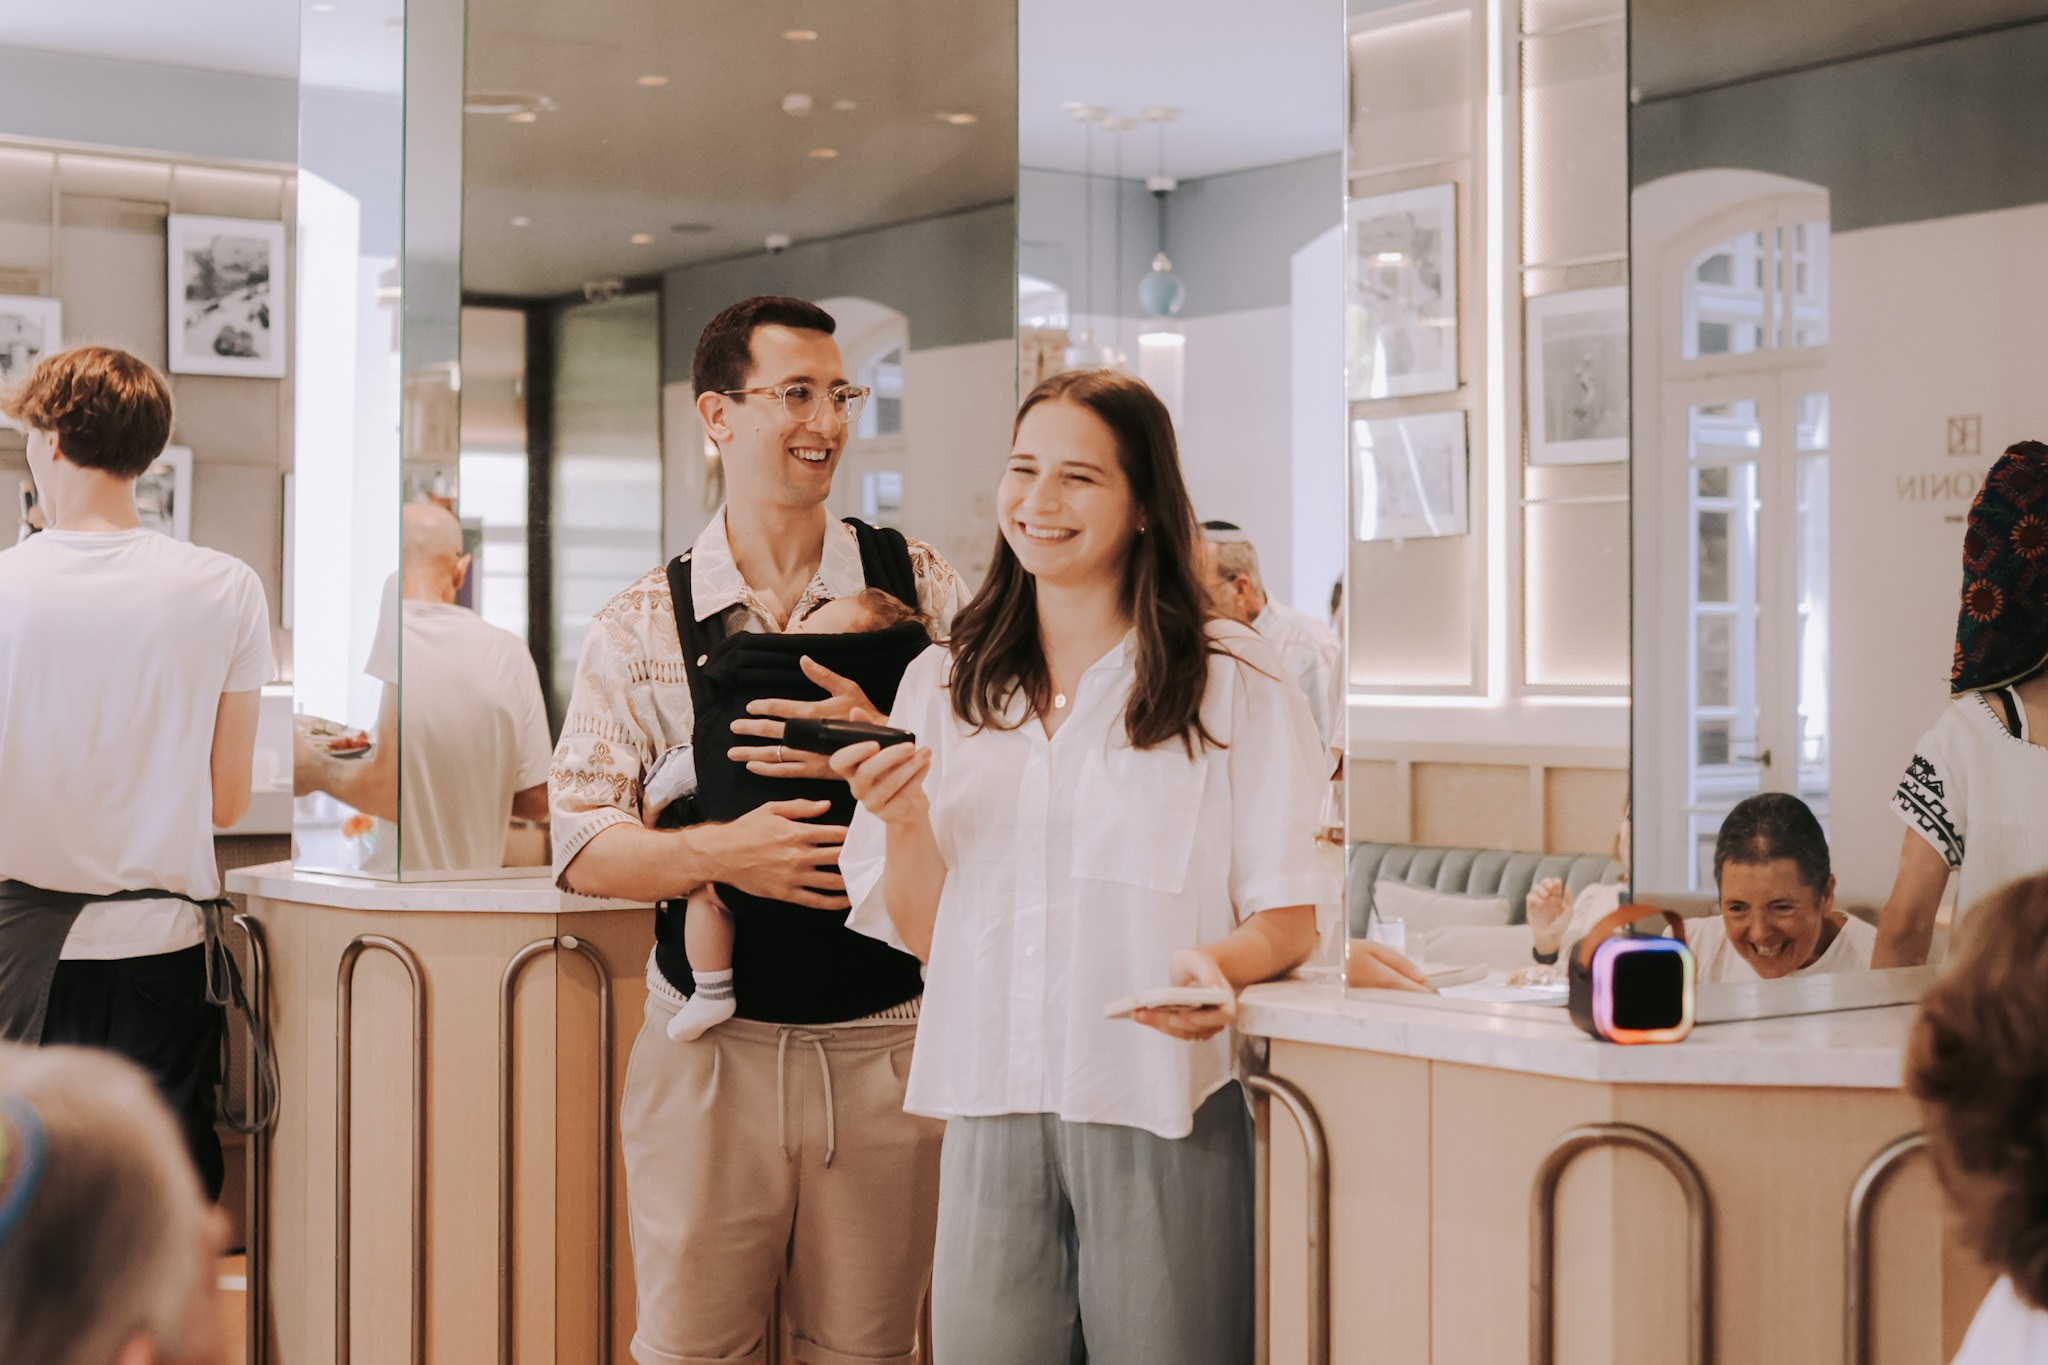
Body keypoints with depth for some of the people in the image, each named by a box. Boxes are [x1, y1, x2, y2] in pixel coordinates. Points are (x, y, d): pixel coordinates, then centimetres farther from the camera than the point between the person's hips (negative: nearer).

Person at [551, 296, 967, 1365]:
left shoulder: (923, 588, 3)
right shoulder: (642, 626, 2)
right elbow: (582, 847, 0)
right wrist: (720, 851, -17)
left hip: (885, 1042, 1)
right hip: (710, 1051, 0)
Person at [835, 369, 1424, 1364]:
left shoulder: (1231, 684, 1)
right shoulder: (942, 686, 11)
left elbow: (1291, 915, 0)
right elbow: (921, 933, 9)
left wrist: (1219, 964, -21)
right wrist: (902, 822, -9)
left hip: (1162, 1114, -2)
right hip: (993, 1113, 3)